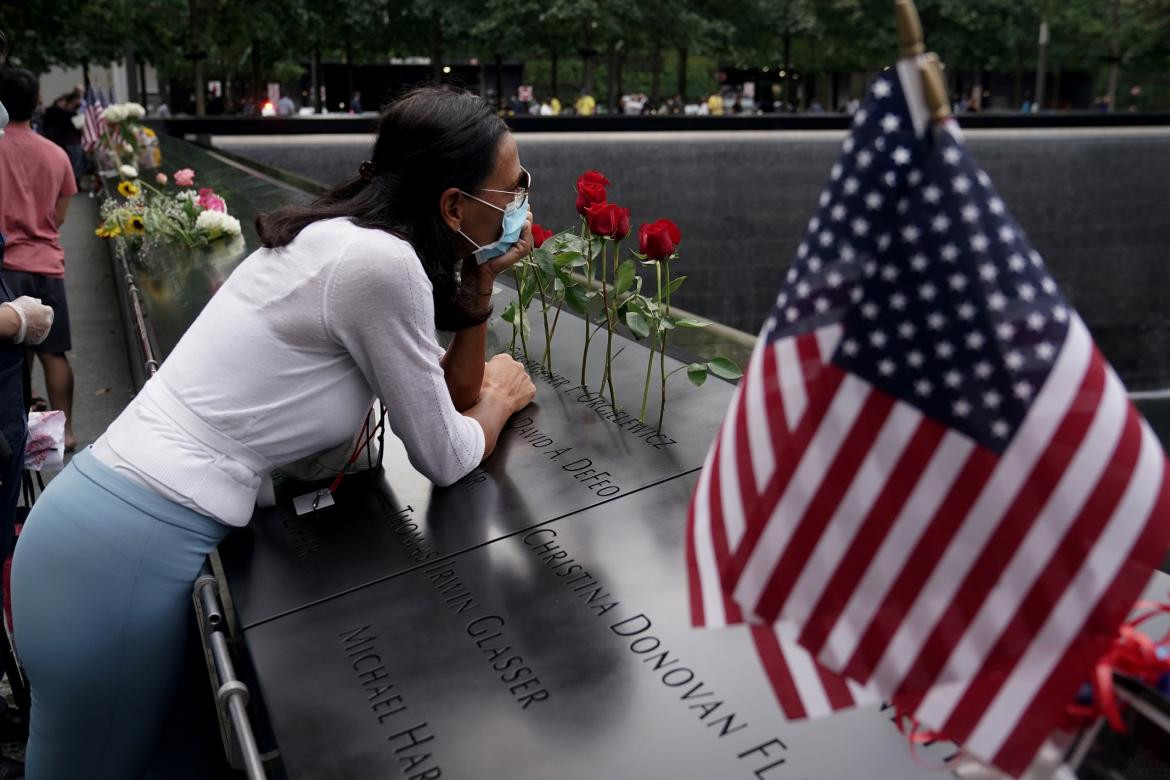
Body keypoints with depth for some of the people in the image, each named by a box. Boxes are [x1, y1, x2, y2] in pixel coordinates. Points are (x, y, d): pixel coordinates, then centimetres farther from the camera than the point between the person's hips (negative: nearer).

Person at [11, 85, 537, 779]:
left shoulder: (347, 239, 7)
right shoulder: (381, 262, -21)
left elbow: (448, 393, 15)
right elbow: (445, 459, -10)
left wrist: (480, 282, 3)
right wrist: (502, 396, 10)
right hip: (124, 554, -8)